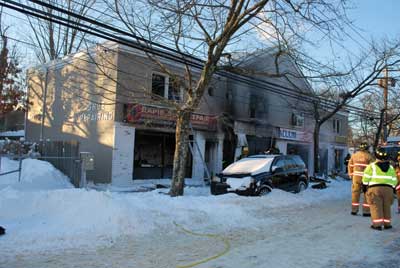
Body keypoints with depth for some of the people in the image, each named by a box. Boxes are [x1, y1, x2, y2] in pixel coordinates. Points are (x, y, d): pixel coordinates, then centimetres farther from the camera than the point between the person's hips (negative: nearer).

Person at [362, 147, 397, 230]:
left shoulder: (372, 166, -2)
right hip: (388, 189, 4)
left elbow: (366, 177, -4)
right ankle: (387, 224, 17)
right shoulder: (391, 167, 12)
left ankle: (377, 224, -7)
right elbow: (394, 180, 14)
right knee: (386, 207, 13)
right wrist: (392, 189, 24)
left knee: (376, 206, -2)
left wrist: (364, 186, 6)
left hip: (375, 188, -4)